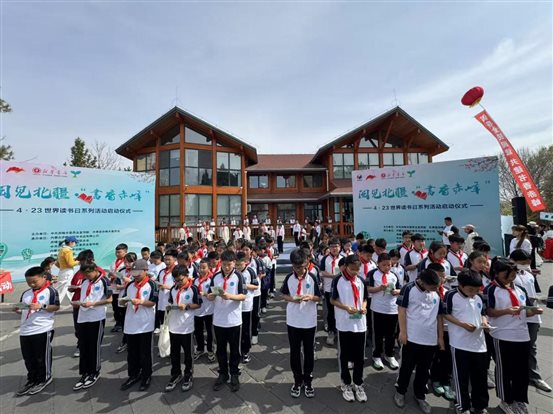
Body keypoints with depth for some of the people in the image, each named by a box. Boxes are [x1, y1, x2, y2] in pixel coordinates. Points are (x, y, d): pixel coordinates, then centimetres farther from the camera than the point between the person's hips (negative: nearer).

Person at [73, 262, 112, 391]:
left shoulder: (103, 281, -9)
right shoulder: (84, 282, 10)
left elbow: (109, 299, -12)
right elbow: (82, 297, 22)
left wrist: (93, 304, -19)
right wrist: (78, 303, 4)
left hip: (97, 319, -6)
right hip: (82, 318, 6)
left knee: (94, 347, 6)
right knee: (83, 348, 12)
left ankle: (94, 373, 22)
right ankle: (84, 374, 24)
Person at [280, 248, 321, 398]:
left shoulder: (312, 278, -10)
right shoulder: (289, 278, -6)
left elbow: (319, 298, -2)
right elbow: (284, 295, 4)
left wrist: (311, 297, -23)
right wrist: (292, 299, -16)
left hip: (309, 321, -1)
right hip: (293, 321, 1)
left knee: (309, 351, 14)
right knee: (294, 351, 14)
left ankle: (308, 380, 33)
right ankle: (298, 380, 33)